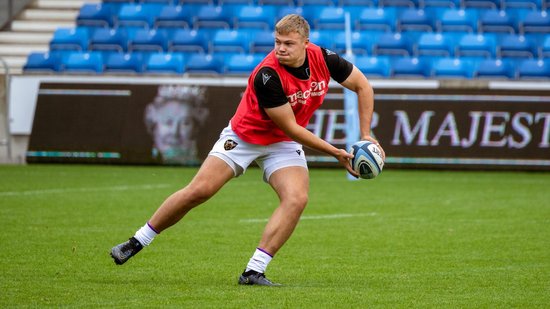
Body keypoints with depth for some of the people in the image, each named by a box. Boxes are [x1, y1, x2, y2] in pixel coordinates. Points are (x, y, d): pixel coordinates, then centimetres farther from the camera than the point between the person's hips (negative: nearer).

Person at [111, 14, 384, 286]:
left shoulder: (323, 59, -17)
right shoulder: (267, 75, -31)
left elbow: (362, 86, 1)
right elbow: (290, 127, -25)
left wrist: (366, 136, -3)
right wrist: (336, 153, -20)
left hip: (283, 143, 4)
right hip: (244, 136, -4)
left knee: (296, 199, -21)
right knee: (199, 191, -11)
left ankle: (254, 271, -17)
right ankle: (137, 242, 6)